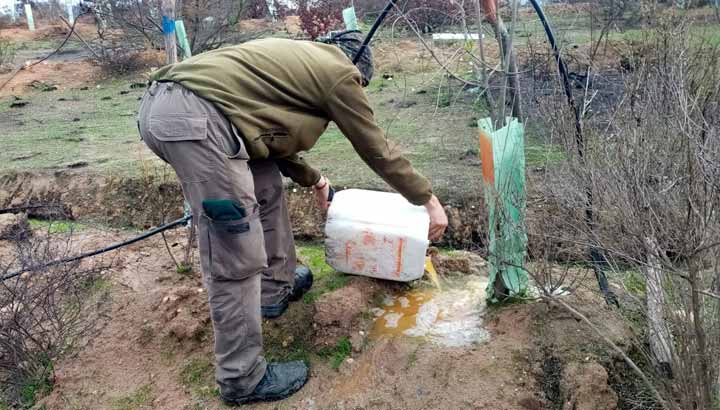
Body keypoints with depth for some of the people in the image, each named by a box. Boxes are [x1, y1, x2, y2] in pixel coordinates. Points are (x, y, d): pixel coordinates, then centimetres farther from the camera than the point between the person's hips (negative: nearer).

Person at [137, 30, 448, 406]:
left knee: (266, 184, 25)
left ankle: (275, 288, 38)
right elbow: (377, 149, 14)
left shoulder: (299, 57, 32)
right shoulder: (341, 71, 10)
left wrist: (312, 180, 51)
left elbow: (272, 131, 40)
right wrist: (428, 200, 25)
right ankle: (242, 380, 11)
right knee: (236, 261, -2)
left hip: (161, 102, 10)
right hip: (196, 116, -10)